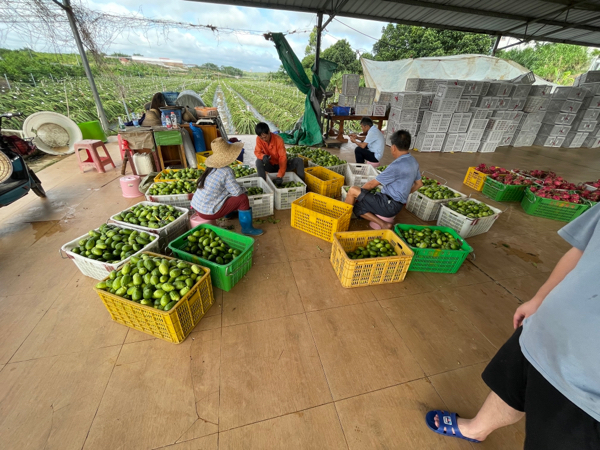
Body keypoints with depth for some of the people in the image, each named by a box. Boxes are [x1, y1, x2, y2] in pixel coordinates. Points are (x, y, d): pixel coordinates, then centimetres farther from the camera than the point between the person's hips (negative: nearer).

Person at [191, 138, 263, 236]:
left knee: (229, 193, 24)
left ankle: (230, 214, 41)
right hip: (208, 212, -8)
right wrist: (244, 189, 4)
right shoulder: (226, 171, -20)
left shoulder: (212, 167, 4)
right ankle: (247, 228, 5)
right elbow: (237, 191, -17)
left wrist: (240, 189, 10)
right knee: (243, 198, -7)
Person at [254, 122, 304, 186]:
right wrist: (263, 156, -39)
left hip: (280, 164, -1)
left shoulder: (278, 139, -23)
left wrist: (280, 176, -40)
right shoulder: (259, 139, -14)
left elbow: (283, 157, -28)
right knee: (259, 161, -31)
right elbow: (257, 152, -10)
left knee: (298, 161, -23)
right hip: (270, 166, 1)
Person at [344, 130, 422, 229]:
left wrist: (358, 191, 3)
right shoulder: (413, 161, 7)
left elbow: (372, 184, -13)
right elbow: (419, 184, 22)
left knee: (353, 190, -13)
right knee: (357, 206, 12)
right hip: (396, 204, 9)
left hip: (389, 205, -9)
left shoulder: (397, 165, -20)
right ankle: (384, 224, 6)